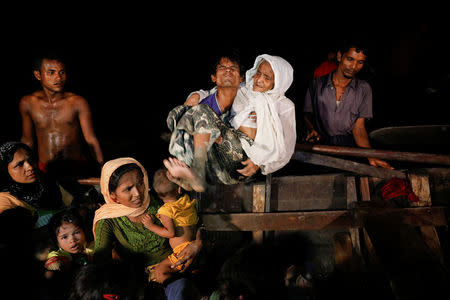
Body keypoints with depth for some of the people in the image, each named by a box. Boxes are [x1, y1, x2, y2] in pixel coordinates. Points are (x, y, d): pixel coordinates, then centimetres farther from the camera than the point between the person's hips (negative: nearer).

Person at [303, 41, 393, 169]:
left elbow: (359, 127, 2)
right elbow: (308, 113, 17)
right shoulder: (317, 83, 7)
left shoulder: (363, 89, 7)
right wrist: (311, 129, -6)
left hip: (349, 146, 1)